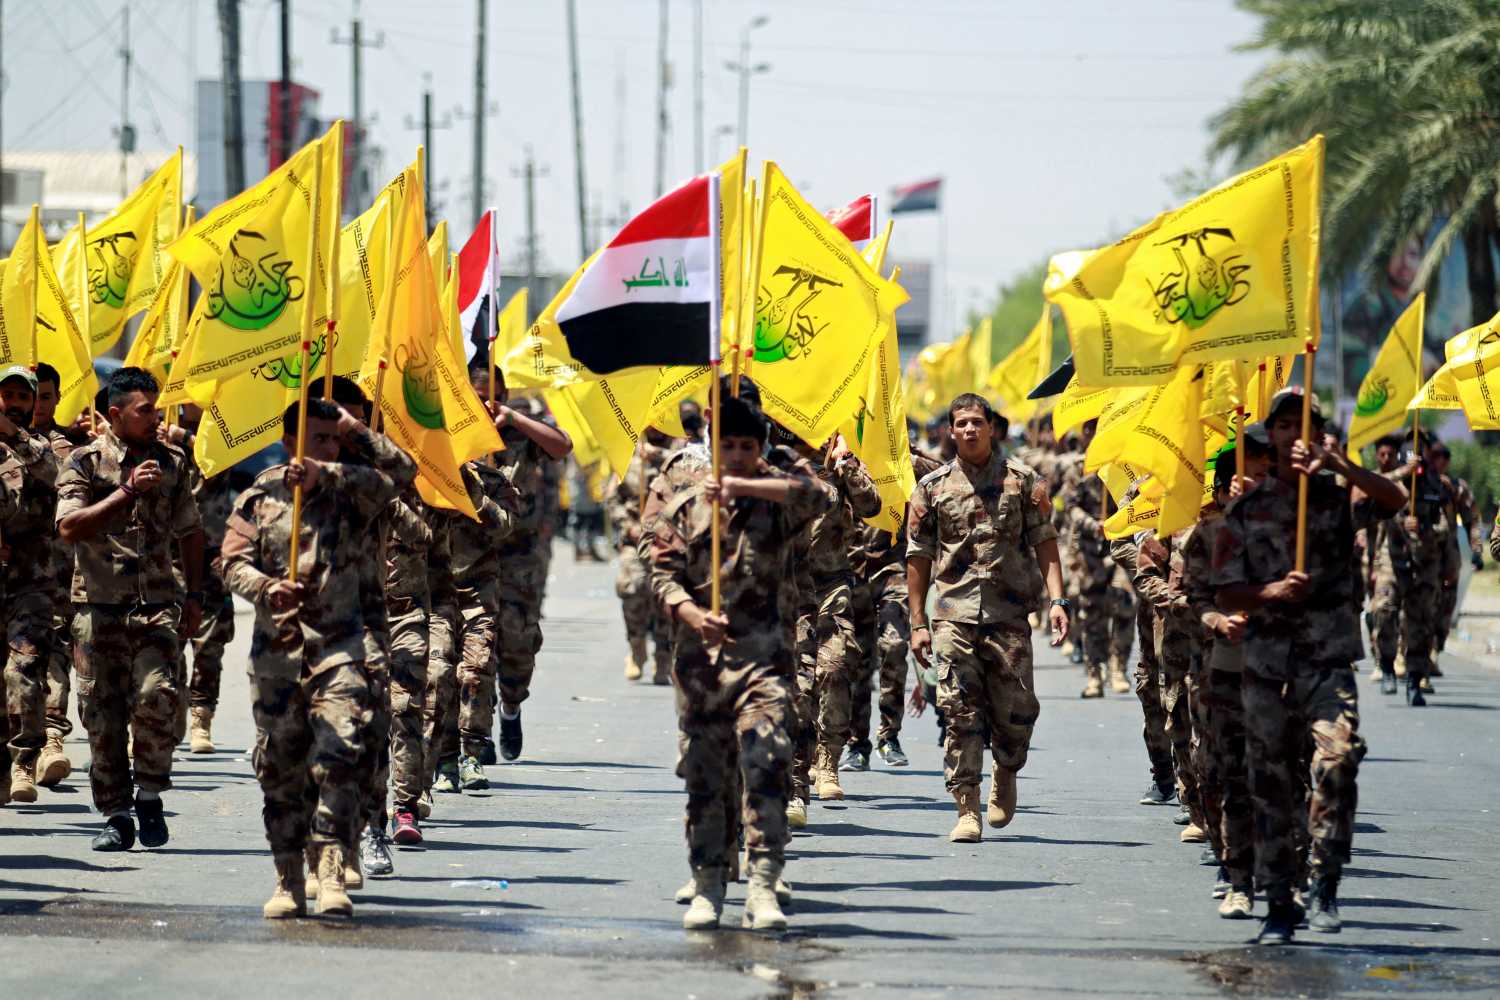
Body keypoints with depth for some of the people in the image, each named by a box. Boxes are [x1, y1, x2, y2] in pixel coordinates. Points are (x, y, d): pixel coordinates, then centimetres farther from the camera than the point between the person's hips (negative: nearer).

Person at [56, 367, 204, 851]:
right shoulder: (86, 462, 0)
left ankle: (150, 795, -2)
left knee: (156, 694, -20)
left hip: (157, 606, 1)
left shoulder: (172, 462, 11)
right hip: (99, 607, -1)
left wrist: (194, 595, 15)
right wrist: (127, 492, -19)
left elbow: (191, 533, 21)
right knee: (103, 714, 0)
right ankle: (115, 816, 10)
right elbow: (69, 528, -13)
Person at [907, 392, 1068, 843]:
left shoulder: (1023, 481, 7)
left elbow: (1045, 543, 6)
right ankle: (967, 810, -4)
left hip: (1009, 615, 0)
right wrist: (918, 623, 6)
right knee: (960, 713, -6)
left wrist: (1056, 599, -6)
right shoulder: (932, 488, 9)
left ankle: (1006, 775, 30)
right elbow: (918, 557, 10)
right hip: (953, 615, 0)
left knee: (1016, 711, -1)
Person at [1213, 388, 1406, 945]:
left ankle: (1325, 884, -21)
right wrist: (1270, 593, -14)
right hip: (1266, 665, 2)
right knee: (1271, 788, 6)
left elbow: (1395, 500, -17)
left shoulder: (1339, 495, 4)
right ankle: (1279, 905, 15)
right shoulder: (1247, 508, 8)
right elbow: (1225, 596, 6)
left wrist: (1334, 462, -24)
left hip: (1328, 662, -2)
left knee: (1337, 757, -25)